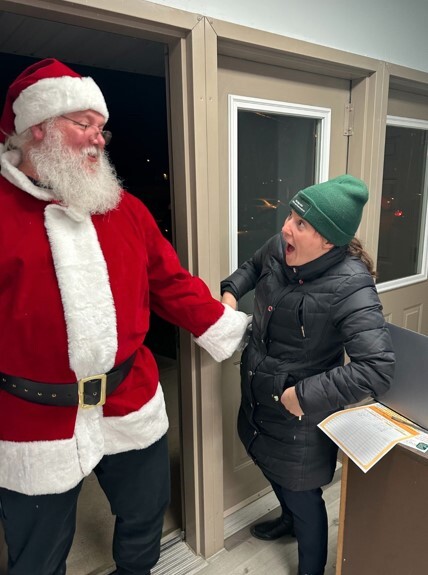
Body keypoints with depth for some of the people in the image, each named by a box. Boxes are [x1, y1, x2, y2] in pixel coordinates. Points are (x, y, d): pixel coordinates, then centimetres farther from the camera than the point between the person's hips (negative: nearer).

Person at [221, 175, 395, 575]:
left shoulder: (350, 287, -30)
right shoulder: (279, 247, -11)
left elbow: (376, 369, -34)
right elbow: (253, 266, 13)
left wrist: (304, 396, -29)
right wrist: (230, 292, -4)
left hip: (299, 413, -7)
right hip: (258, 399, 8)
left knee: (302, 496, 15)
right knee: (271, 466, 32)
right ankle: (290, 519, 65)